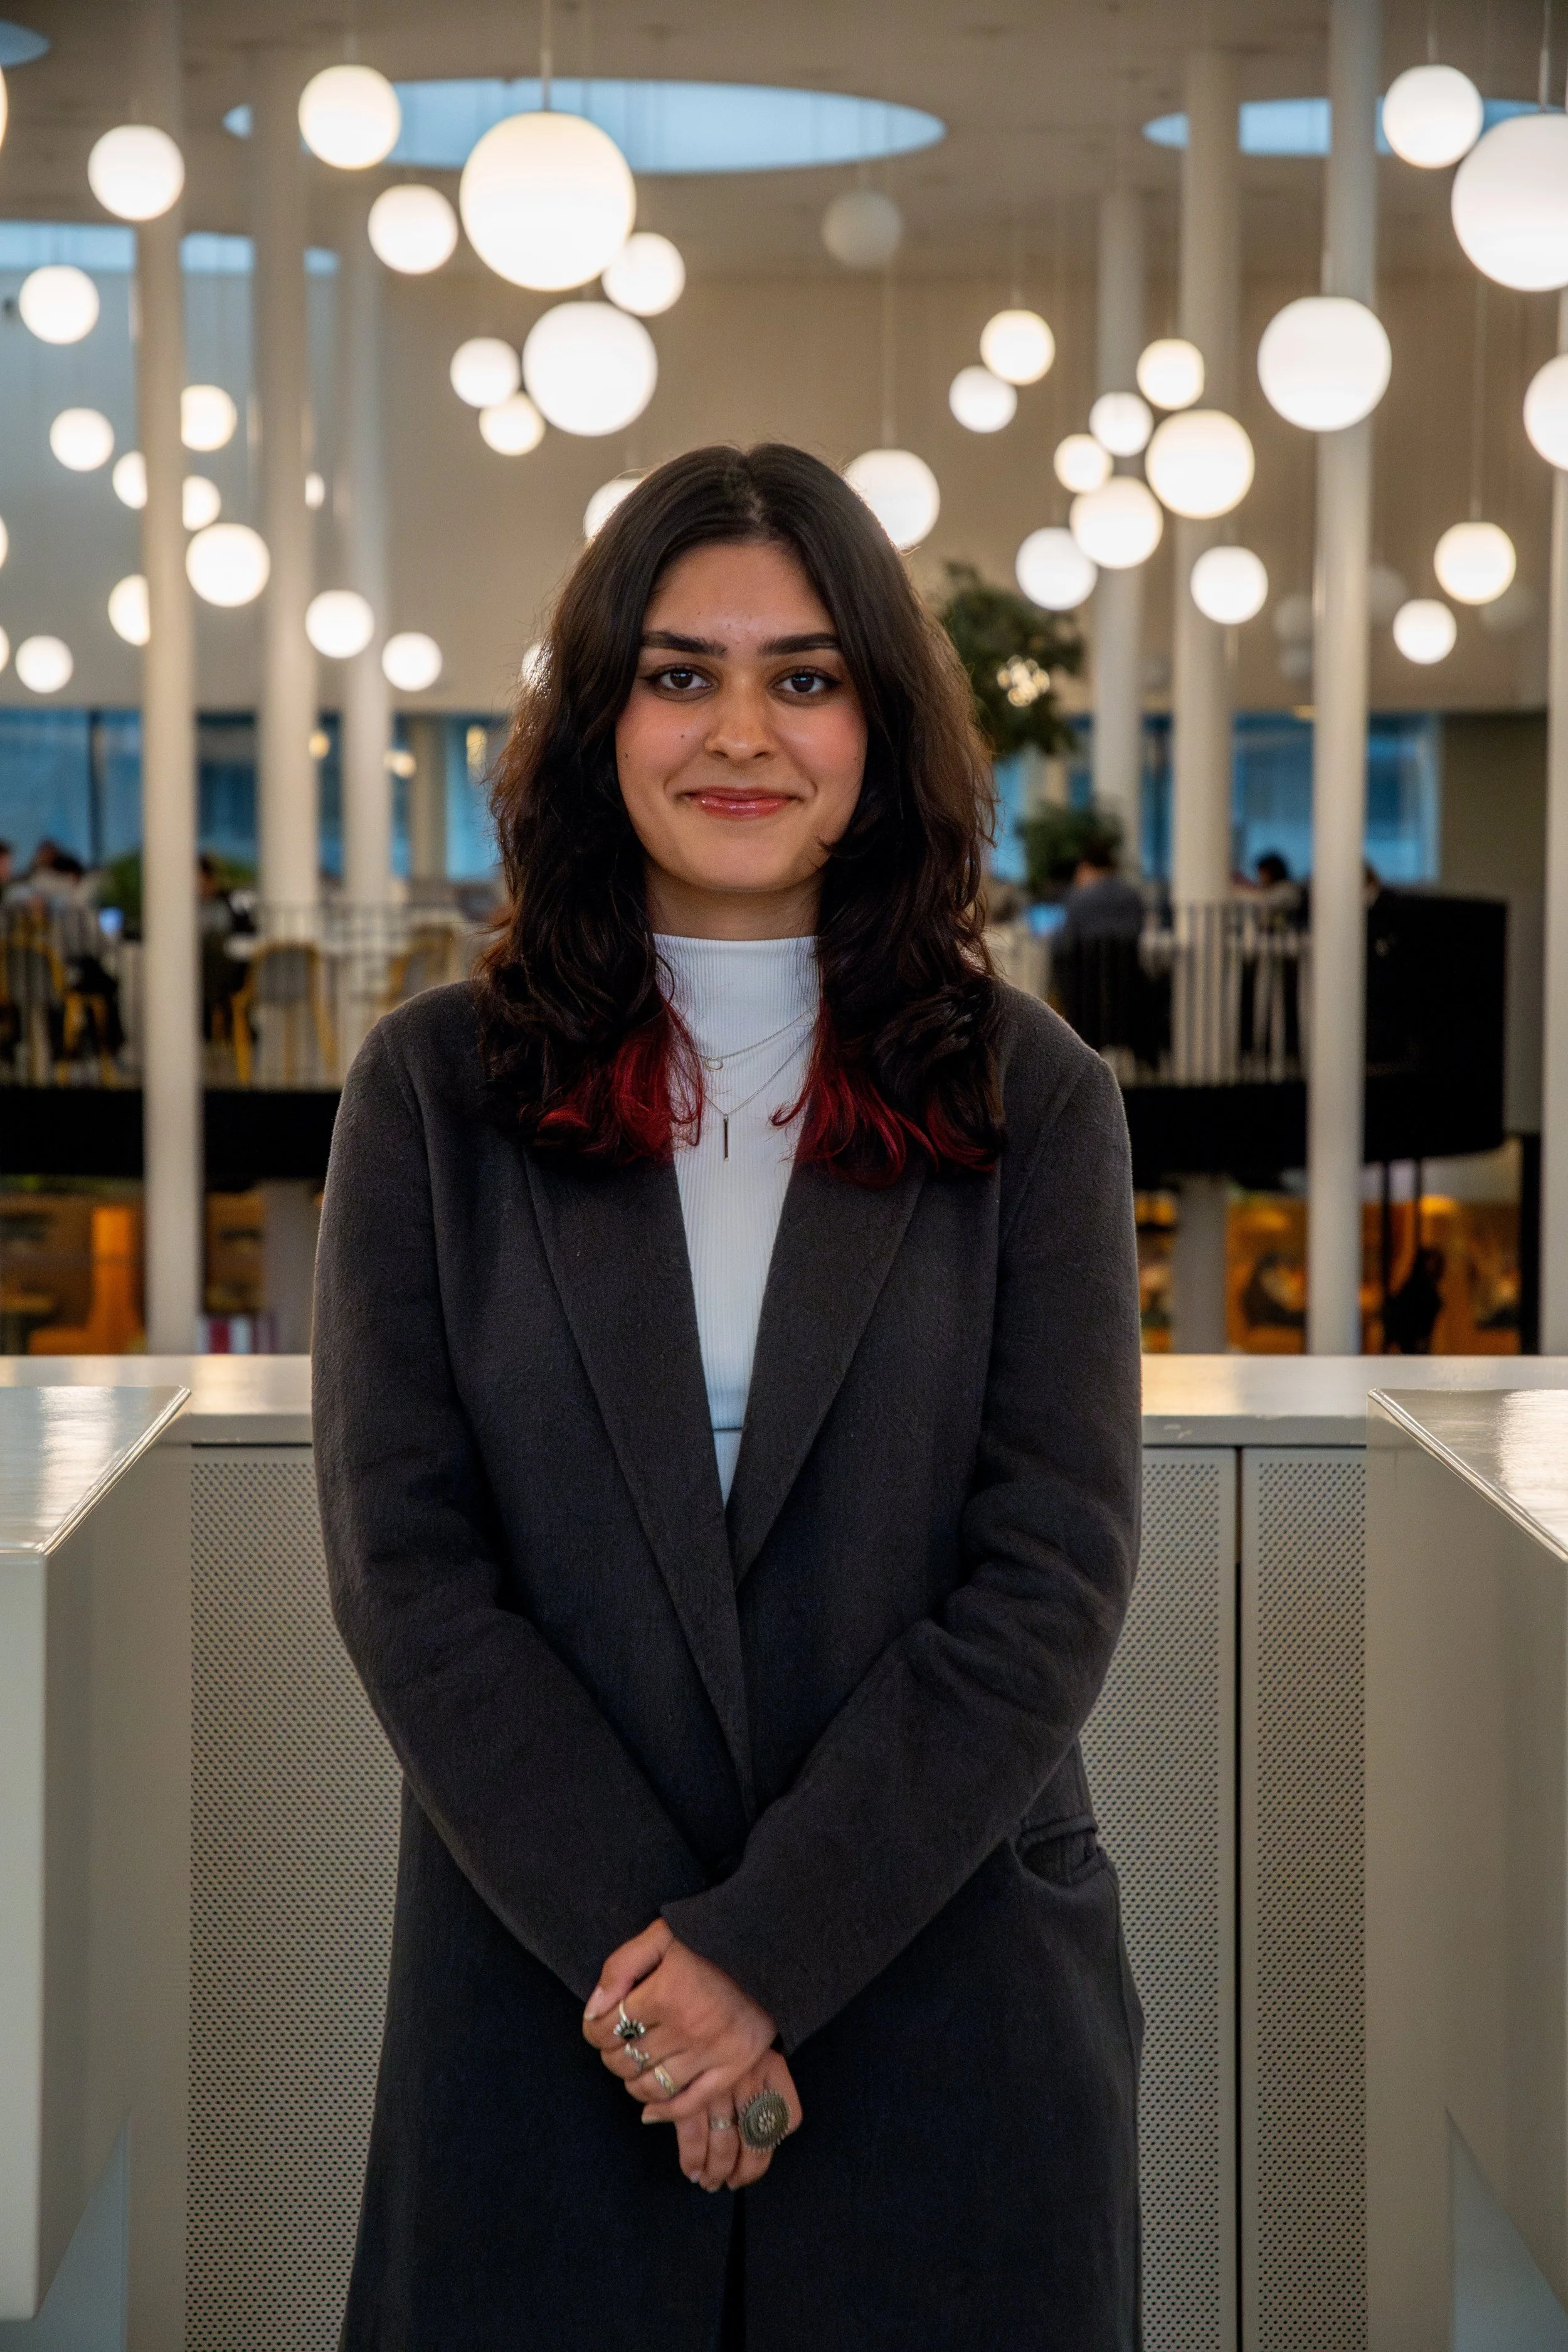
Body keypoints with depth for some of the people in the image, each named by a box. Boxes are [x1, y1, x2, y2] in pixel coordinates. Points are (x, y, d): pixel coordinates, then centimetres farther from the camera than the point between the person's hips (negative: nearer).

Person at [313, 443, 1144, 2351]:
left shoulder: (1029, 1101, 1)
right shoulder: (435, 1090, 2)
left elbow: (1058, 1570, -6)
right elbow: (400, 1559, -4)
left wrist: (767, 1945, -14)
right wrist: (632, 1940, -13)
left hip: (941, 1973, 0)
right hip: (539, 2007, 0)